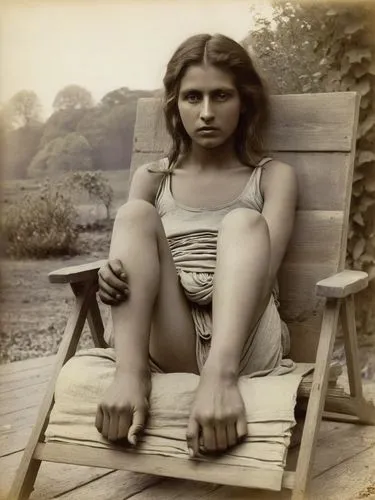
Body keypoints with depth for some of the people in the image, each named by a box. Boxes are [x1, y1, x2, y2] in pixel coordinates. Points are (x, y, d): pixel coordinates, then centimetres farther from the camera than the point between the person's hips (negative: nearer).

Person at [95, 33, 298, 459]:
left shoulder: (273, 177, 7)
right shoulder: (151, 178, 15)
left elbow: (261, 270, -10)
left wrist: (218, 380, -29)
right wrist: (113, 279, -24)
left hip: (244, 344, -1)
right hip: (168, 343, 2)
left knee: (243, 221, -24)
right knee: (135, 214, -17)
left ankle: (220, 375, -48)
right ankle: (131, 372, -39)